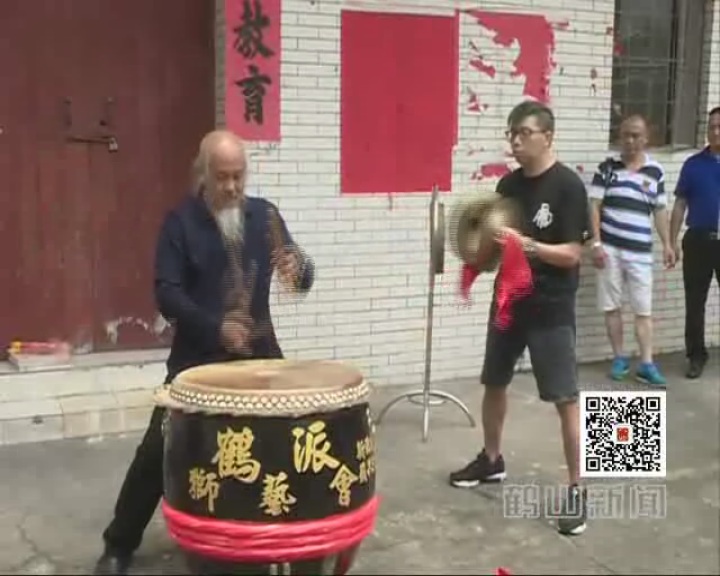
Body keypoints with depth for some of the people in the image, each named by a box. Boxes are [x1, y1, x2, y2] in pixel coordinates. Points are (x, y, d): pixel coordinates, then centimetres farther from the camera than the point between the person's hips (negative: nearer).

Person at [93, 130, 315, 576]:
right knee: (160, 447, -4)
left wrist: (298, 269, -21)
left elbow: (302, 278, 3)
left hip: (258, 352, 3)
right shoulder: (181, 222, -6)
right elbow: (167, 294, -13)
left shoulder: (264, 214, 4)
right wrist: (215, 327, -26)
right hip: (197, 358, -3)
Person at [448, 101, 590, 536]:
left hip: (551, 309, -7)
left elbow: (572, 254, -17)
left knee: (566, 399, -4)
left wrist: (526, 244, -27)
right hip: (508, 299, 7)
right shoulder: (509, 184, 6)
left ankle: (577, 488, 5)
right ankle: (492, 460, 38)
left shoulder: (568, 186, -13)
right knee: (494, 383, 18)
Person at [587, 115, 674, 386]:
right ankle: (619, 358, 18)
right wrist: (596, 243, -9)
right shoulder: (607, 167, 0)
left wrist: (667, 244, 6)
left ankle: (646, 364, 6)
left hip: (640, 251, 1)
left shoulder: (655, 171, 5)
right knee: (612, 306, 6)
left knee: (643, 309, 1)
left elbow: (660, 210, 10)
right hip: (610, 248, -1)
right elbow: (595, 206, -2)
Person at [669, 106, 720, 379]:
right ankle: (696, 355, 19)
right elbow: (680, 204, 5)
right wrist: (672, 242, 0)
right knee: (695, 302, 7)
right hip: (698, 240, 1)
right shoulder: (694, 164, 4)